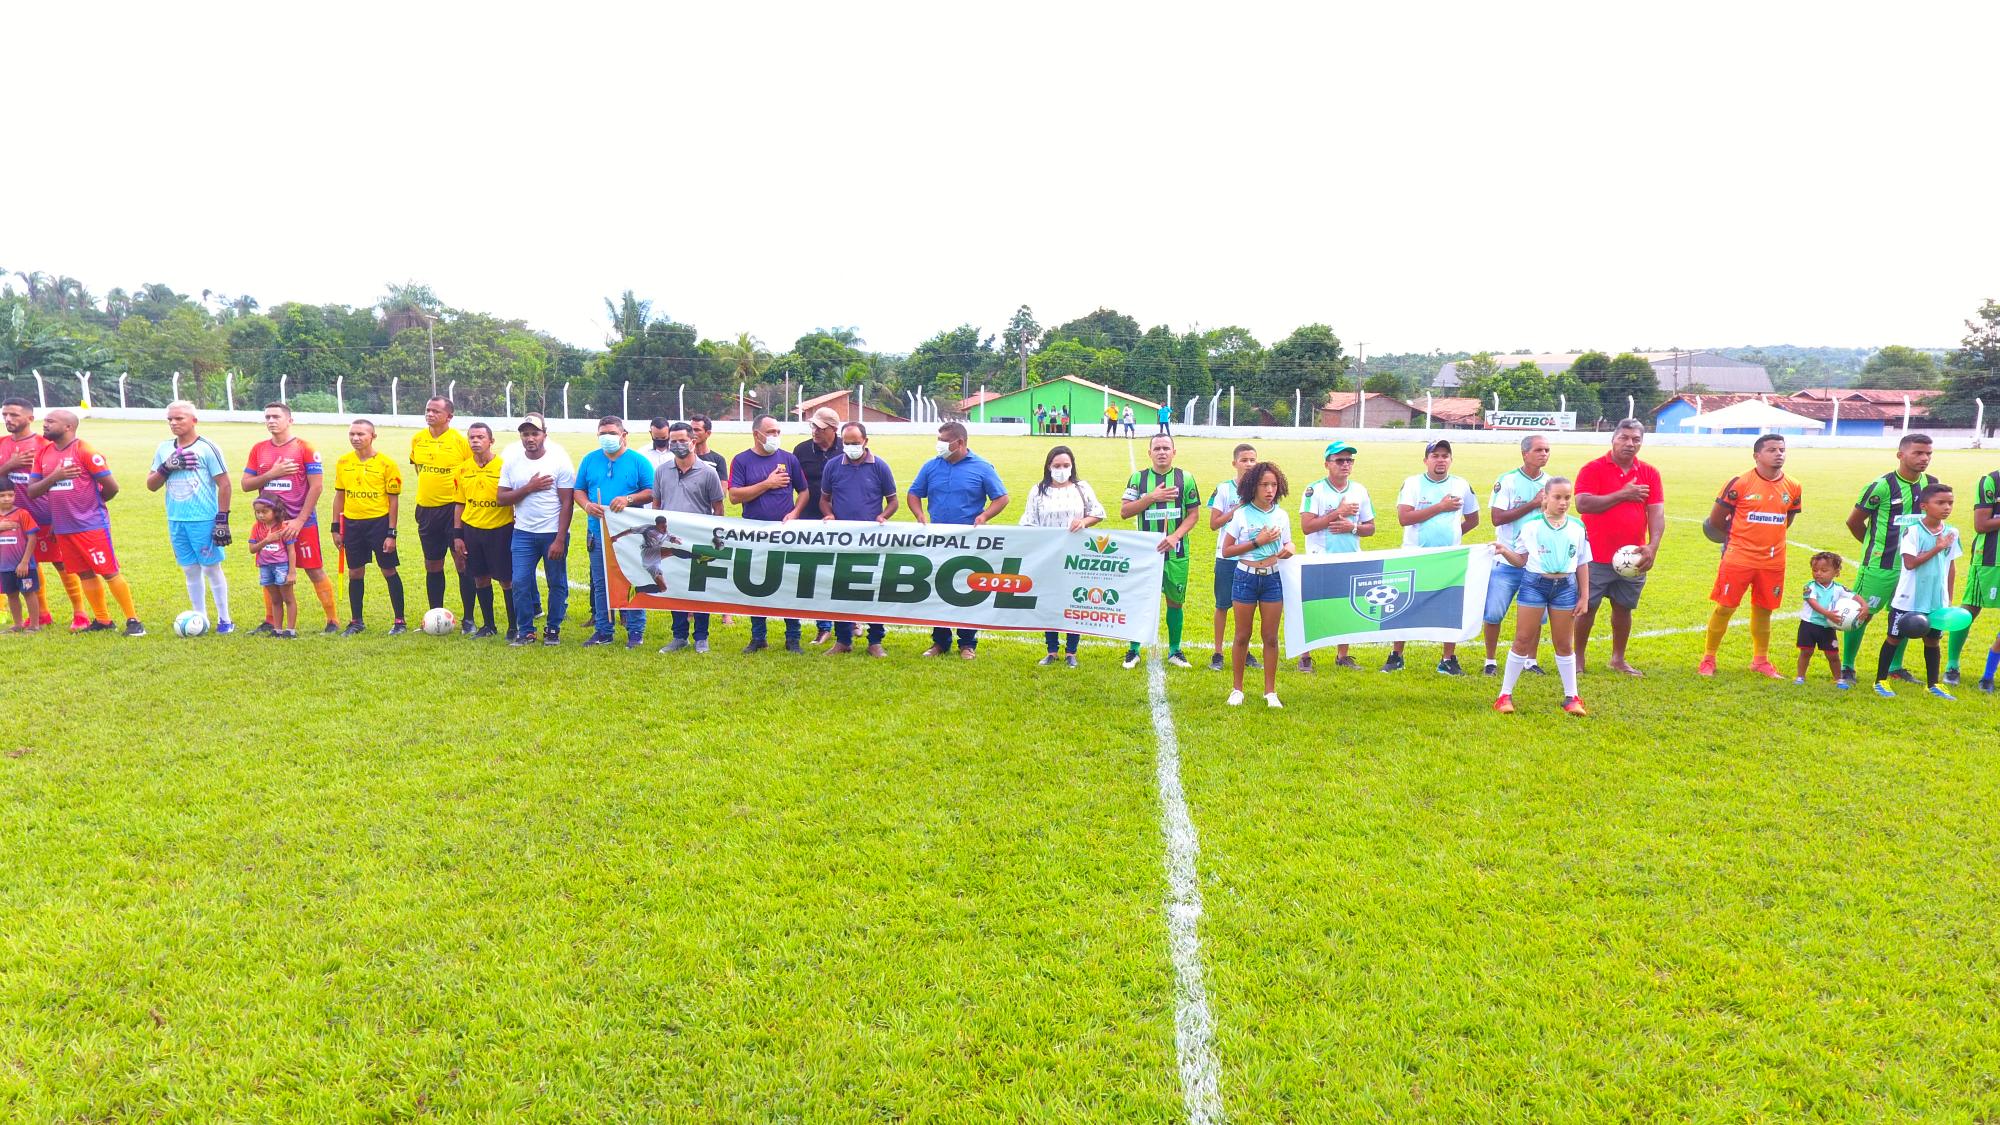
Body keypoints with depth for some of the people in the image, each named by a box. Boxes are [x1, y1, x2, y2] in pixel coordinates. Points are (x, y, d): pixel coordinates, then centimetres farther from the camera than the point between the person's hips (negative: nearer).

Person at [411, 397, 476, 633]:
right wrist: (429, 486, 15)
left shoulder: (460, 441, -9)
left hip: (453, 509, -5)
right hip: (426, 509, 5)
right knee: (432, 565, 12)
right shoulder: (417, 440, 5)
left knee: (462, 563, -4)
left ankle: (468, 619, 4)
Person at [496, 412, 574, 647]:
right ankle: (525, 630, 11)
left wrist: (560, 540, -13)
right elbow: (501, 497, 1)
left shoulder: (559, 461, -6)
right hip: (523, 533, 3)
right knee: (520, 582, -2)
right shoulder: (511, 463, 4)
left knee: (557, 583, 6)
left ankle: (553, 629, 21)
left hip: (553, 533, -2)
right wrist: (529, 488, -14)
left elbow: (567, 503, -8)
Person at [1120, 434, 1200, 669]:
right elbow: (1124, 511, -5)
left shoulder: (1185, 479, 1)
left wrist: (1175, 536, -14)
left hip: (1176, 552, 1)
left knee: (1175, 601, 8)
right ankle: (1133, 650, 16)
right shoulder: (1138, 478, 1)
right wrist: (1152, 497, -16)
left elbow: (1194, 514, 1)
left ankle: (1174, 650, 22)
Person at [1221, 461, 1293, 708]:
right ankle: (1237, 689, 20)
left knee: (1271, 637, 6)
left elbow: (1288, 544, 15)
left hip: (1272, 579, 2)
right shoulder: (1241, 514, -4)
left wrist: (1289, 548, -10)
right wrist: (1257, 542, -13)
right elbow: (1226, 550, -5)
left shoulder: (1281, 515, 5)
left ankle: (1270, 691, 17)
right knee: (1242, 636, 7)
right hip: (1245, 577, -2)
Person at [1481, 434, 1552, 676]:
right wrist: (1533, 504, -16)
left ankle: (1531, 660, 22)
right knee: (1493, 613, -4)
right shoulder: (1507, 480, -6)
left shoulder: (1551, 483, 5)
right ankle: (1491, 661, 12)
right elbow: (1497, 518, -14)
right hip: (1507, 561, -3)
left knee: (1536, 614, 5)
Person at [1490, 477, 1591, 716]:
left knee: (1564, 643, 9)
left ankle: (1571, 697, 20)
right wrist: (1504, 551, -17)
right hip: (1534, 583, -2)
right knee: (1522, 640, -1)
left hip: (1565, 586, 2)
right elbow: (1521, 560, 3)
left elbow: (1582, 564, 9)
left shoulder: (1578, 528, 5)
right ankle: (1505, 695, 6)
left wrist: (1583, 596, 7)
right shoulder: (1530, 525, -2)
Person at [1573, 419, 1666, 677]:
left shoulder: (1649, 474, 6)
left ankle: (1618, 658, 26)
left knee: (1623, 608, 12)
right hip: (1596, 557, -3)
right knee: (1587, 607, 3)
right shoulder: (1593, 469, -5)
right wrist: (1622, 495, -15)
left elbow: (1657, 513, 1)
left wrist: (1652, 546, -13)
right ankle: (1578, 658, 16)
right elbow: (1582, 504, -17)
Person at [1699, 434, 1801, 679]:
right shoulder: (1740, 484, -10)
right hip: (1738, 558, -4)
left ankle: (1760, 660, 27)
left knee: (1763, 610, 13)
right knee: (1724, 607, 0)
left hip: (1772, 561, 4)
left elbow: (1786, 521, 19)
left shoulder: (1793, 488, 3)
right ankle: (1708, 659, 11)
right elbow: (1715, 519, -2)